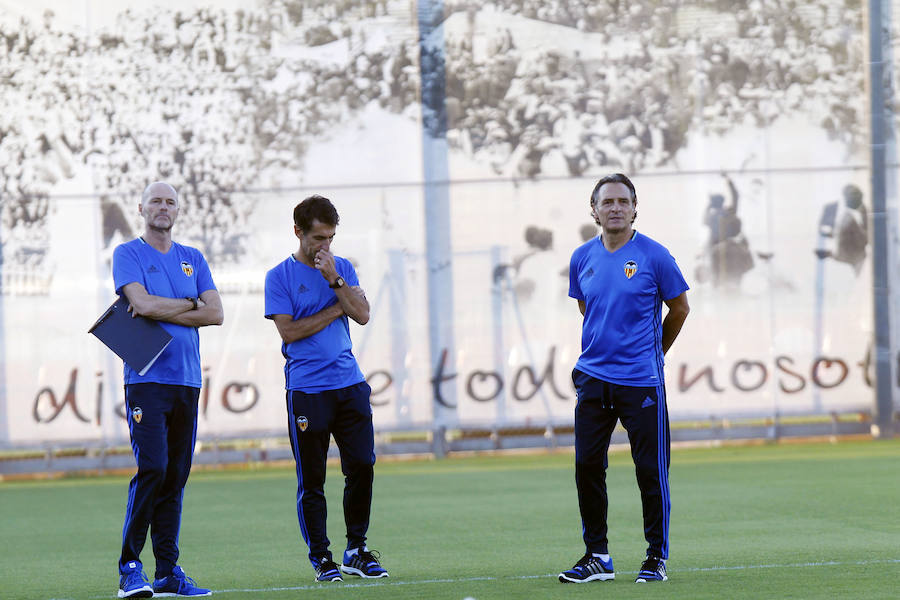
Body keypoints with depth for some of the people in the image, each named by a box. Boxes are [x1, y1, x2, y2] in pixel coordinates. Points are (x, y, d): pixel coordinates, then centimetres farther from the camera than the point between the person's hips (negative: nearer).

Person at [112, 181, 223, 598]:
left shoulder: (193, 259, 17)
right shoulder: (128, 255, 3)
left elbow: (216, 314, 5)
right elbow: (143, 303, -14)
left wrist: (163, 311, -6)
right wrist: (191, 304, -2)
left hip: (187, 381, 5)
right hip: (146, 378, -5)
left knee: (176, 476, 4)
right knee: (152, 468, -16)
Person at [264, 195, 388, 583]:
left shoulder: (342, 268, 12)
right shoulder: (280, 277, 0)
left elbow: (362, 314, 1)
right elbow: (288, 331, -10)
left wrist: (335, 279, -10)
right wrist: (336, 309, -4)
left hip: (350, 385, 4)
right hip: (306, 390, -4)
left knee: (362, 467, 0)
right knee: (311, 479, -1)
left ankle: (356, 551, 13)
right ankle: (320, 558, 9)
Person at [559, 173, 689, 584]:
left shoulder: (653, 256, -6)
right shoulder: (582, 258, 6)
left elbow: (679, 308, 6)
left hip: (641, 381, -4)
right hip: (593, 378, 4)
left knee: (651, 470, -1)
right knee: (587, 467, 3)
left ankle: (657, 557, 10)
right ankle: (597, 557, 13)